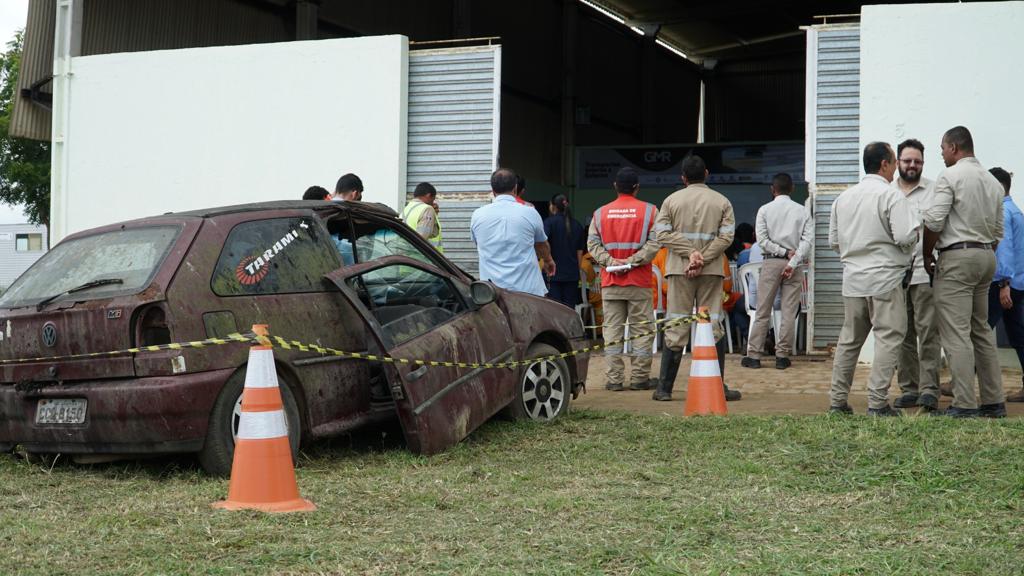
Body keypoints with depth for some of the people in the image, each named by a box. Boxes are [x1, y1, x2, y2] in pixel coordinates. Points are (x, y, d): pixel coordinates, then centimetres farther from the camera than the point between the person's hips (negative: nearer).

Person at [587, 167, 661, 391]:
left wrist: (611, 261, -8)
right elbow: (654, 243, -10)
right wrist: (633, 261, -12)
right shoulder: (649, 211, -2)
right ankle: (639, 377, 3)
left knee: (612, 328, 5)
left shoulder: (600, 213, 5)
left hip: (610, 282, 2)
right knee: (642, 329, 5)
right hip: (639, 282, -2)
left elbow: (592, 243, -1)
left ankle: (614, 378, 2)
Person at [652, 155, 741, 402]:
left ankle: (664, 388, 3)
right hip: (711, 272, 0)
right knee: (713, 326, 4)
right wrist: (702, 260, -10)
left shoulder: (672, 200, 4)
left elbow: (663, 233, -5)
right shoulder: (721, 202, 5)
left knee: (676, 328, 3)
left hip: (680, 270, 0)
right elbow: (726, 236, -5)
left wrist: (690, 253, -9)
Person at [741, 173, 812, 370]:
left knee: (763, 311, 3)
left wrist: (783, 252, -4)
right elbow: (807, 240, -6)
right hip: (794, 264, 1)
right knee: (789, 312, 4)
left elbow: (762, 240, -7)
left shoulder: (765, 210, 1)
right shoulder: (802, 211, 4)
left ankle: (754, 355, 2)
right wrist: (792, 261, -11)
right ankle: (782, 356, 3)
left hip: (771, 262, -1)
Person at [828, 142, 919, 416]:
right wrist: (916, 230, 2)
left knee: (849, 339, 13)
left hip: (852, 278, 6)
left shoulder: (844, 197, 9)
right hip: (884, 279, -6)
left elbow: (834, 240, 14)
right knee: (888, 338, -1)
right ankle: (877, 402, -5)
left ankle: (838, 400, 16)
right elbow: (905, 236, -19)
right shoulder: (891, 196, -11)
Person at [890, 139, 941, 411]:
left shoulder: (934, 191, 5)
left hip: (924, 273, -3)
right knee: (903, 335, 7)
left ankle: (928, 389, -8)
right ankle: (908, 389, 13)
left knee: (927, 331, -9)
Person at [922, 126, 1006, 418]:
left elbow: (934, 221, -14)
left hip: (957, 257, -8)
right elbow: (998, 230, 17)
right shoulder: (993, 181, 15)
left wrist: (927, 255, -1)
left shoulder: (950, 176, -9)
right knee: (981, 330, 14)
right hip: (986, 256, 8)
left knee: (956, 333, -8)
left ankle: (964, 405, -12)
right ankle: (994, 401, 14)